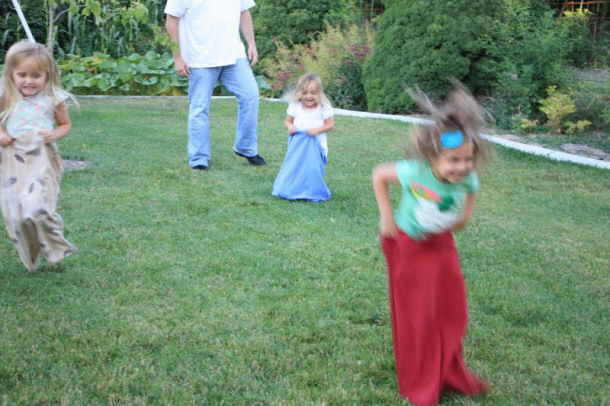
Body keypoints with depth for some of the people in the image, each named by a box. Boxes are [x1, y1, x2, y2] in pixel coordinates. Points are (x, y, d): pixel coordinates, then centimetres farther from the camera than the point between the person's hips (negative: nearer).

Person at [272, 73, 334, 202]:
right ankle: (290, 190, 20)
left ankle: (313, 192, 8)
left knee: (313, 169, -7)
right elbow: (288, 120, 11)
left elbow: (330, 124, -4)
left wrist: (317, 130, -20)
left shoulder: (324, 107, -6)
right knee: (293, 167, 4)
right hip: (297, 143, 3)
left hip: (316, 145, -2)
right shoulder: (295, 106, 1)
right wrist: (290, 126, -13)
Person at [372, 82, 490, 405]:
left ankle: (449, 374, 35)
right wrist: (387, 217, -16)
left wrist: (463, 217, -4)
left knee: (451, 309, 12)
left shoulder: (468, 179, -21)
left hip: (442, 244, 4)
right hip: (408, 245, -4)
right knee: (417, 315, 5)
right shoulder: (415, 172, -33)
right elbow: (379, 175, -16)